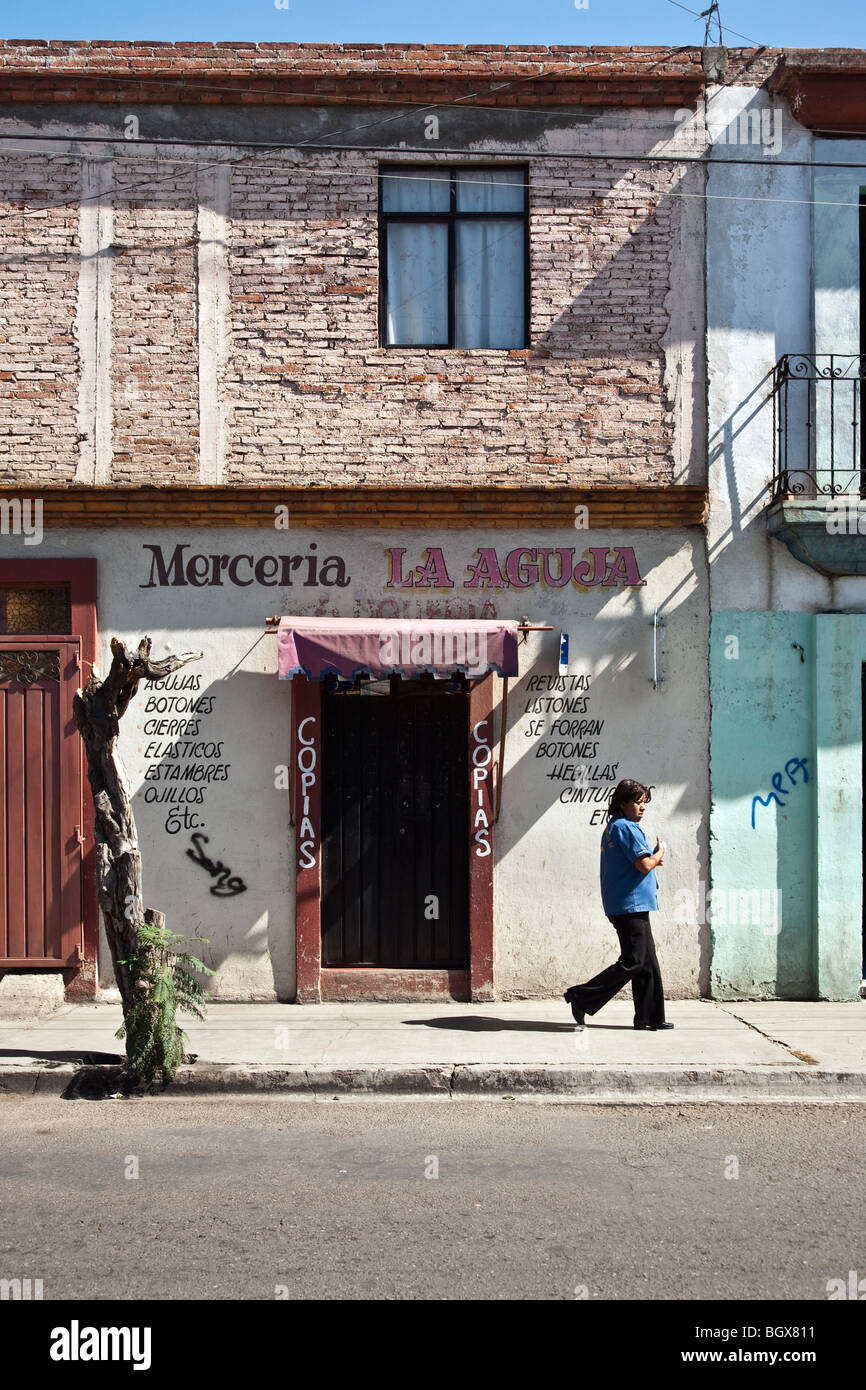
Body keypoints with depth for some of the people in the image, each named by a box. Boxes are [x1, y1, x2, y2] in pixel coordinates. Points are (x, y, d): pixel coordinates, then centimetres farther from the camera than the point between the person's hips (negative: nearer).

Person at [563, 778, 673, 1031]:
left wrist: (652, 860, 12)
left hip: (624, 905, 10)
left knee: (647, 962, 11)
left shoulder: (613, 827, 18)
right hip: (631, 905, -10)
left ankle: (649, 1017, 13)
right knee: (633, 962, -9)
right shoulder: (626, 828, -14)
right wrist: (659, 852, 0)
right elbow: (645, 865, -20)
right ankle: (582, 997, -8)